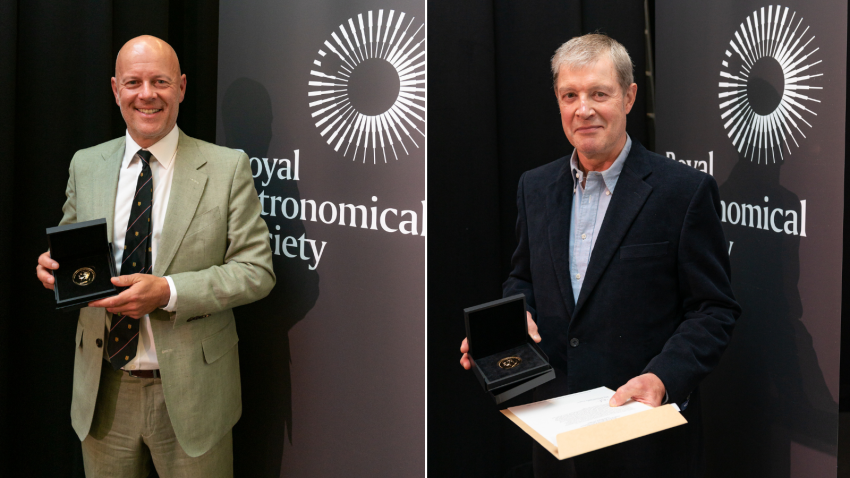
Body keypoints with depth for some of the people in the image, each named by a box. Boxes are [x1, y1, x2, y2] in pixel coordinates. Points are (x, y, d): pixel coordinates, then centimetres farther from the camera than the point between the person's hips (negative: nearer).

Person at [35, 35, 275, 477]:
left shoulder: (227, 168, -6)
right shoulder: (86, 165, 6)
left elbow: (257, 270, -8)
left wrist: (169, 292, -20)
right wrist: (54, 265, -7)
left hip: (189, 391, -3)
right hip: (103, 391, 3)